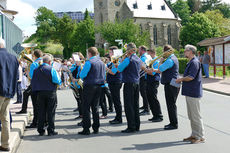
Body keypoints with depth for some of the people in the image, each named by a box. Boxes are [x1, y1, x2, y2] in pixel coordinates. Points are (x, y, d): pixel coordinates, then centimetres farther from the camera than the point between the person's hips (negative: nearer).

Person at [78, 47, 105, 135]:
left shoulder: (89, 62, -12)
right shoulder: (101, 63, 11)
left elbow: (82, 75, -14)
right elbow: (104, 76, 19)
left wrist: (83, 79, 7)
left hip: (89, 86, -7)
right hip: (99, 86, 7)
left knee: (86, 108, -1)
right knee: (95, 107, 13)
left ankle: (86, 129, -2)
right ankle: (96, 128, 14)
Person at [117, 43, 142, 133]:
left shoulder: (128, 59, -14)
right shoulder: (139, 59, 11)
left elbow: (119, 69, -11)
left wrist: (122, 60, 1)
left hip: (129, 84, -8)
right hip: (136, 84, 8)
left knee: (129, 106, -4)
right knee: (135, 105, 12)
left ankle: (131, 127, -4)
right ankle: (137, 126, 16)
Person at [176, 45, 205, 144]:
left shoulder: (195, 62, -16)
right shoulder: (190, 62, 16)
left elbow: (191, 77, -23)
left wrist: (180, 79, -9)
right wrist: (181, 80, 11)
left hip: (194, 93, -10)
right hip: (189, 93, 11)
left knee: (196, 116, -3)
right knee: (191, 116, 15)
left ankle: (200, 137, 5)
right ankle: (194, 135, 24)